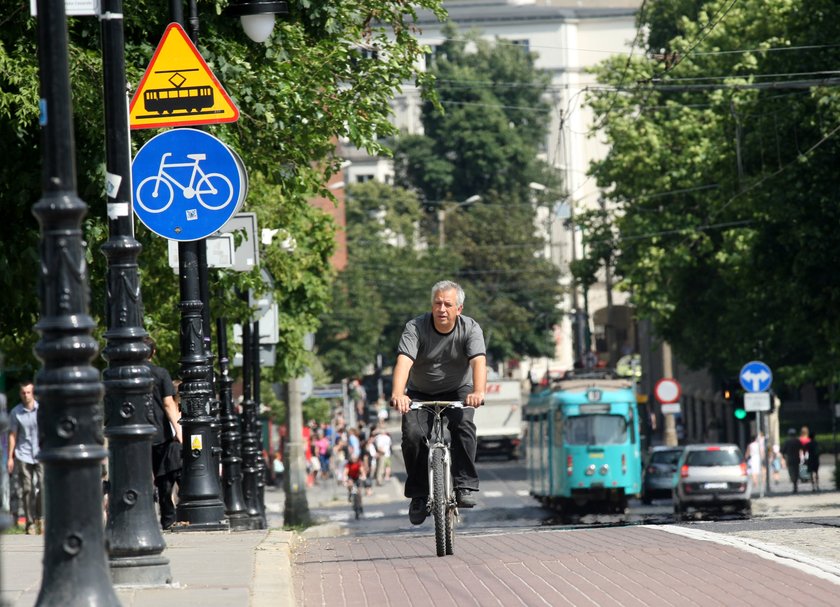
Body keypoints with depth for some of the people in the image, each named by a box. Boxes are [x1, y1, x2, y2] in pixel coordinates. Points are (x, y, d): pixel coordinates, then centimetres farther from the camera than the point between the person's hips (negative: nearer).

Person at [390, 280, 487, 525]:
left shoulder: (470, 328, -16)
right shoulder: (415, 328, -18)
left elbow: (478, 361, -32)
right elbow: (404, 361, -33)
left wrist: (478, 391, -52)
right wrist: (398, 393, -51)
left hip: (457, 392, 0)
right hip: (421, 393, 0)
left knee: (463, 425, -30)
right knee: (413, 435, -21)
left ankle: (465, 486, -22)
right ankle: (419, 494, -4)